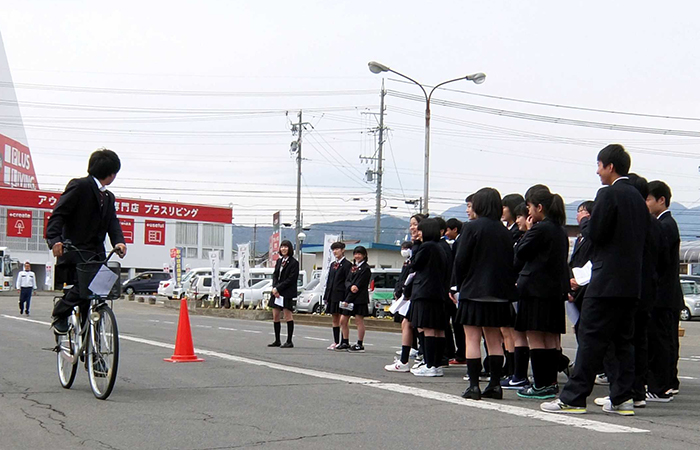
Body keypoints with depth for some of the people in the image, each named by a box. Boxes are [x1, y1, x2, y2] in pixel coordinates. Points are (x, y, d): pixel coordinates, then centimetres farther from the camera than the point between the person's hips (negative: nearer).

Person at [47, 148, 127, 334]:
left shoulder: (108, 197, 20)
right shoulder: (80, 186, -5)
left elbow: (113, 222, 8)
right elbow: (58, 213, -12)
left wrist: (118, 241, -14)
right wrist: (55, 239, -28)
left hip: (95, 252, 7)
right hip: (75, 250, -7)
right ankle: (60, 313, -2)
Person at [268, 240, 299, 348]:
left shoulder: (294, 262, -7)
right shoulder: (279, 261, 15)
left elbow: (291, 279, -13)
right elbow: (275, 275, 12)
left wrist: (278, 288, -14)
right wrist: (274, 288, -5)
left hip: (287, 293, -7)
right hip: (277, 292, 7)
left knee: (288, 316, -5)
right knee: (275, 316, 8)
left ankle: (289, 341, 0)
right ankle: (277, 341, 16)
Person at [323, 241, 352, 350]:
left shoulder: (347, 264, -6)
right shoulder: (333, 264, 17)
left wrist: (346, 299, -16)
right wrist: (326, 296, 14)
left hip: (341, 295, -8)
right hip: (332, 295, 8)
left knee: (342, 320, -6)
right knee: (334, 320, 11)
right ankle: (335, 342, 16)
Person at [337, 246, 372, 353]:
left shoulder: (365, 268, -7)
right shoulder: (353, 267, 17)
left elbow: (359, 284, -12)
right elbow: (347, 281, 10)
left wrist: (348, 300, -15)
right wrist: (351, 287, -15)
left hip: (360, 299, -8)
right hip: (349, 297, 8)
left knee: (359, 320, -4)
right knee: (343, 320, 7)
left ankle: (360, 345, 2)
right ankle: (345, 343, 17)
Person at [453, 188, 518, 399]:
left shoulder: (472, 227, -8)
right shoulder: (505, 232, 6)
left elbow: (460, 260, -9)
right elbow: (511, 263, 7)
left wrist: (461, 285, 4)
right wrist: (504, 286, 12)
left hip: (474, 292, -5)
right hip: (499, 293, 5)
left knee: (472, 339, -1)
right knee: (494, 340, 11)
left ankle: (474, 385, -5)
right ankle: (495, 384, 11)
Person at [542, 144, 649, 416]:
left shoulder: (608, 194, -11)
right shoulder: (638, 198, 14)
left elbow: (595, 234, -16)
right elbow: (643, 238, 17)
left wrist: (584, 221, 5)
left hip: (607, 281, -8)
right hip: (632, 282, 8)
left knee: (591, 339, -6)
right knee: (623, 340, 10)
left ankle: (573, 398, -5)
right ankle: (622, 399, 10)